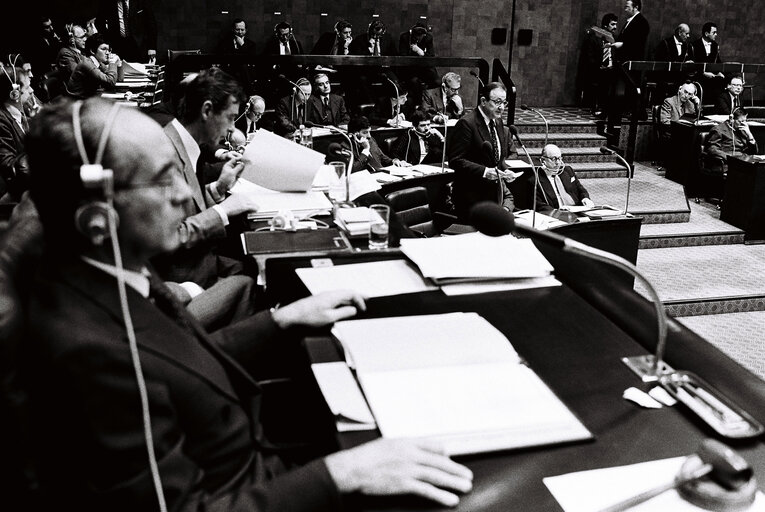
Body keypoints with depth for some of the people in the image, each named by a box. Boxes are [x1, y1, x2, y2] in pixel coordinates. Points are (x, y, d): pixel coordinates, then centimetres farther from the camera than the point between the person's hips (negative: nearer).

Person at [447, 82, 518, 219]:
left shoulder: (498, 122, 12)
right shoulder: (466, 124, -13)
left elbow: (511, 153, 19)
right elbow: (455, 160, -17)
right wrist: (484, 171, -25)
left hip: (498, 191, 7)